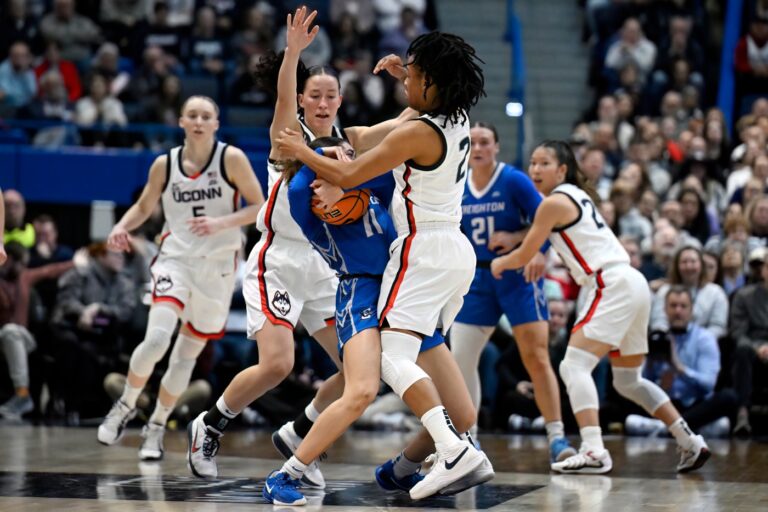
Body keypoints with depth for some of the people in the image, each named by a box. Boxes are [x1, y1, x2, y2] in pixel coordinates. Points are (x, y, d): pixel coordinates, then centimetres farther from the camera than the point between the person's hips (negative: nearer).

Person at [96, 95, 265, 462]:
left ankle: (156, 427, 25)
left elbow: (259, 207, -5)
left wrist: (221, 224, -20)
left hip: (217, 266, 0)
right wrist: (122, 227, -7)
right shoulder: (165, 164, 0)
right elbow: (144, 206, 14)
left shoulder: (231, 158, -6)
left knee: (188, 353, 7)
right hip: (176, 257, 0)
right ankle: (125, 406, 3)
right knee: (157, 338, -21)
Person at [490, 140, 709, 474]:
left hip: (613, 287, -10)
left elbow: (523, 256, -1)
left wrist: (499, 263, 18)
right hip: (632, 285, 10)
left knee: (574, 366, -16)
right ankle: (692, 445, 21)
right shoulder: (576, 195, 19)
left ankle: (594, 452, -29)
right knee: (628, 381, 19)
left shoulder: (555, 202, -8)